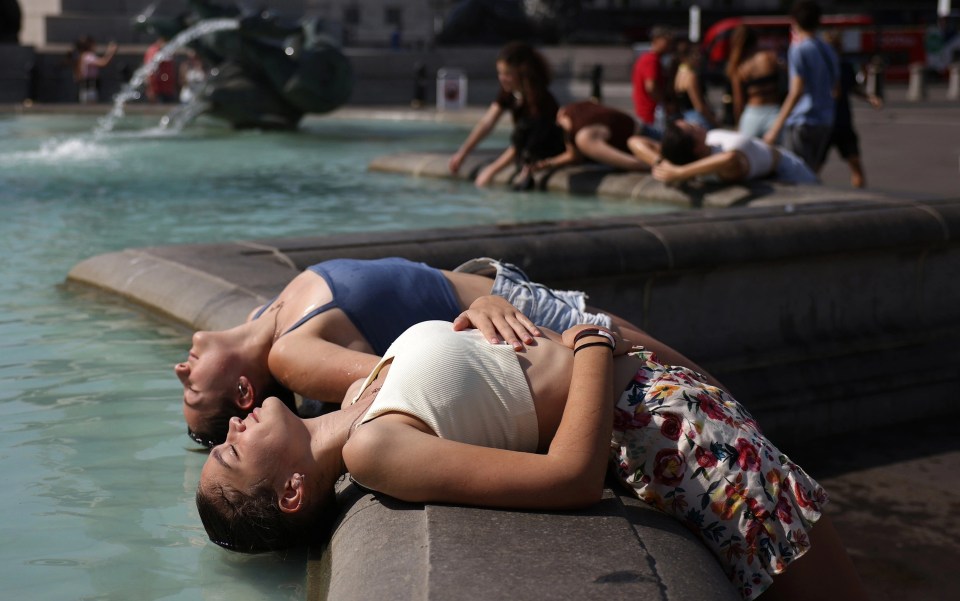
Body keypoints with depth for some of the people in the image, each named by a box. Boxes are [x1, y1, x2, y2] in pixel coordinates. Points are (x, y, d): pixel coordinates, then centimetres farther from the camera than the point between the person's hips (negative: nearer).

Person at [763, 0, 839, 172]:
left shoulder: (798, 50, -10)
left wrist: (775, 128, -20)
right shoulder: (829, 51, 13)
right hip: (825, 123, 8)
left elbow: (796, 92, -19)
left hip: (801, 122, -8)